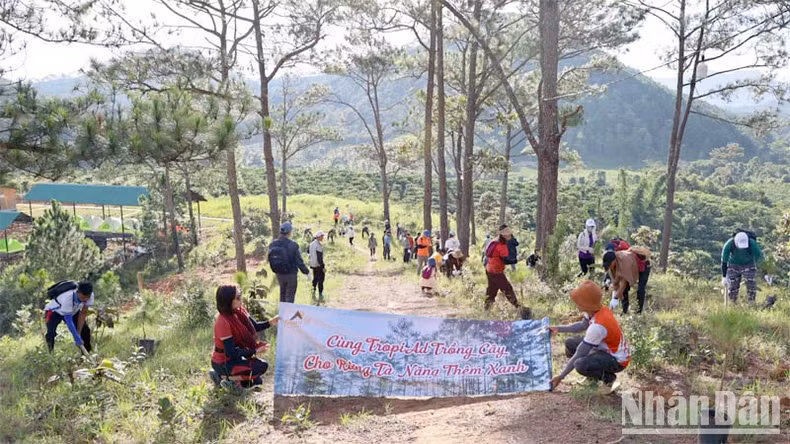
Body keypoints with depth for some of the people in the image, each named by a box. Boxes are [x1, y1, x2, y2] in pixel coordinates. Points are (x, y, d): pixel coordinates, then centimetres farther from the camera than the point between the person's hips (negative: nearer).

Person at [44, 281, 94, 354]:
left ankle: (86, 354, 10)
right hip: (54, 311, -5)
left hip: (73, 311, 5)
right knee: (51, 333, -27)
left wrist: (78, 333, -21)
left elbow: (83, 313, -19)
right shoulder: (67, 297, -42)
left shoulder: (90, 296, -28)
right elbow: (68, 321, -39)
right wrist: (77, 338, -39)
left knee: (85, 330, -5)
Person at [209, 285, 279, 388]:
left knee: (256, 381, 12)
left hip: (235, 357, 8)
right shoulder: (223, 322, -29)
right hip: (223, 363, -8)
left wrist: (270, 323, -14)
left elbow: (255, 326, 4)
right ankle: (225, 377, -6)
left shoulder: (239, 311, -6)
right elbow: (231, 352, -27)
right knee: (262, 366, -16)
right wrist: (255, 351, -27)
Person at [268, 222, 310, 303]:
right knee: (289, 297, 6)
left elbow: (270, 260, 3)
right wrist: (307, 272, -1)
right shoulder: (293, 245, -22)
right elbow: (299, 262, -16)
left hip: (279, 274, 5)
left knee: (282, 294, 22)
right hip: (291, 274, -5)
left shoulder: (272, 245, -7)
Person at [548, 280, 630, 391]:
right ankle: (592, 376, 17)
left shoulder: (597, 326, -35)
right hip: (607, 348, 9)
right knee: (570, 343, 7)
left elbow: (579, 354, -28)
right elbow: (582, 325, 14)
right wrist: (559, 329, 7)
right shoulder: (596, 310, -10)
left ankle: (608, 378, -4)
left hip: (617, 360, -9)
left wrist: (560, 377, -20)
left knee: (580, 365, -32)